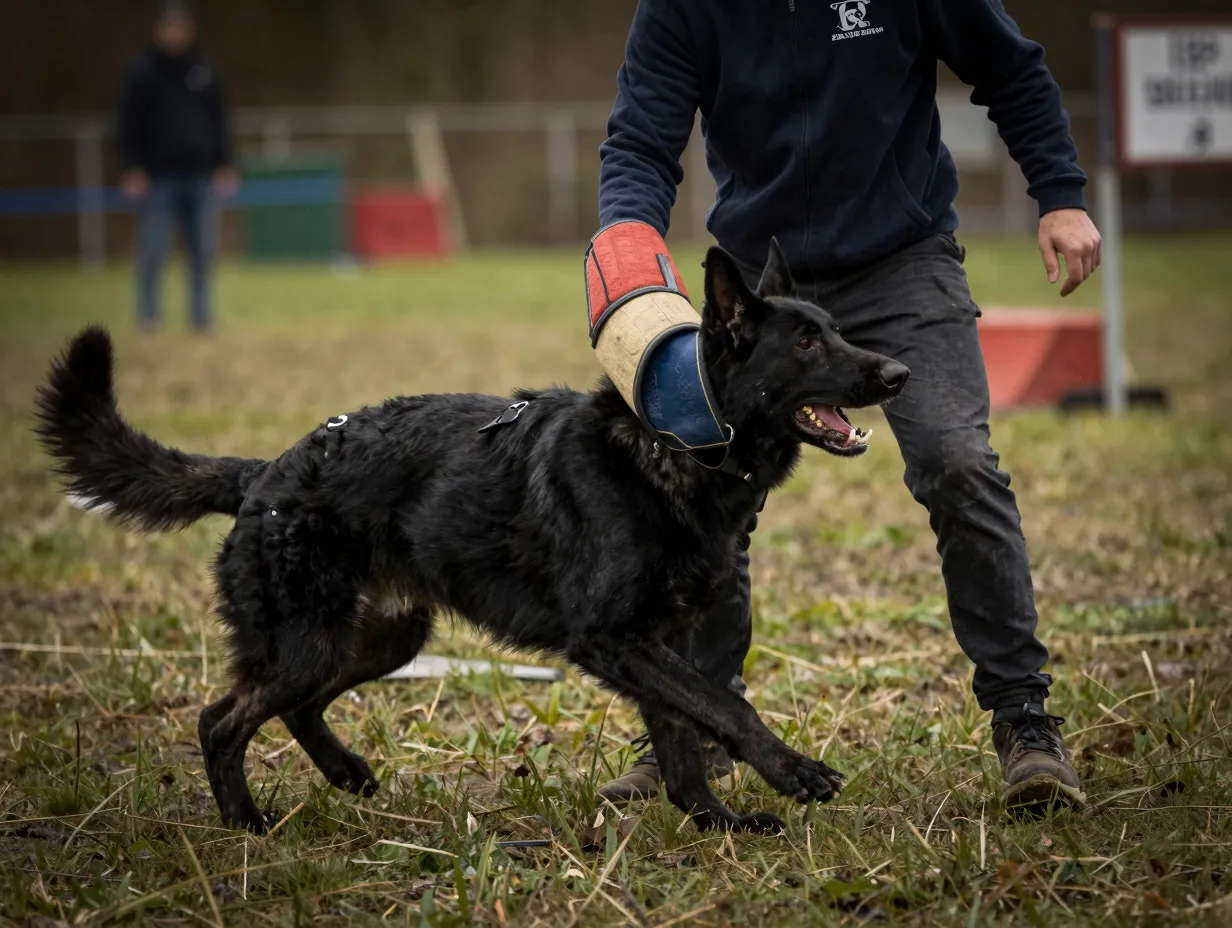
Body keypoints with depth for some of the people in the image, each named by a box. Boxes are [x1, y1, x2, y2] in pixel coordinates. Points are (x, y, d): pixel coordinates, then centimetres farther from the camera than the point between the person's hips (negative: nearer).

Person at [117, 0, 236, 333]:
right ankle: (148, 312, 4)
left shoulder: (205, 71, 11)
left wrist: (224, 165, 9)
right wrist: (132, 168, -8)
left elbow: (219, 122, 16)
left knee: (203, 250, 4)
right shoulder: (142, 72, 1)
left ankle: (200, 314, 12)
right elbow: (128, 124, -1)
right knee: (154, 247, -5)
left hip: (200, 176, 3)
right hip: (159, 177, -3)